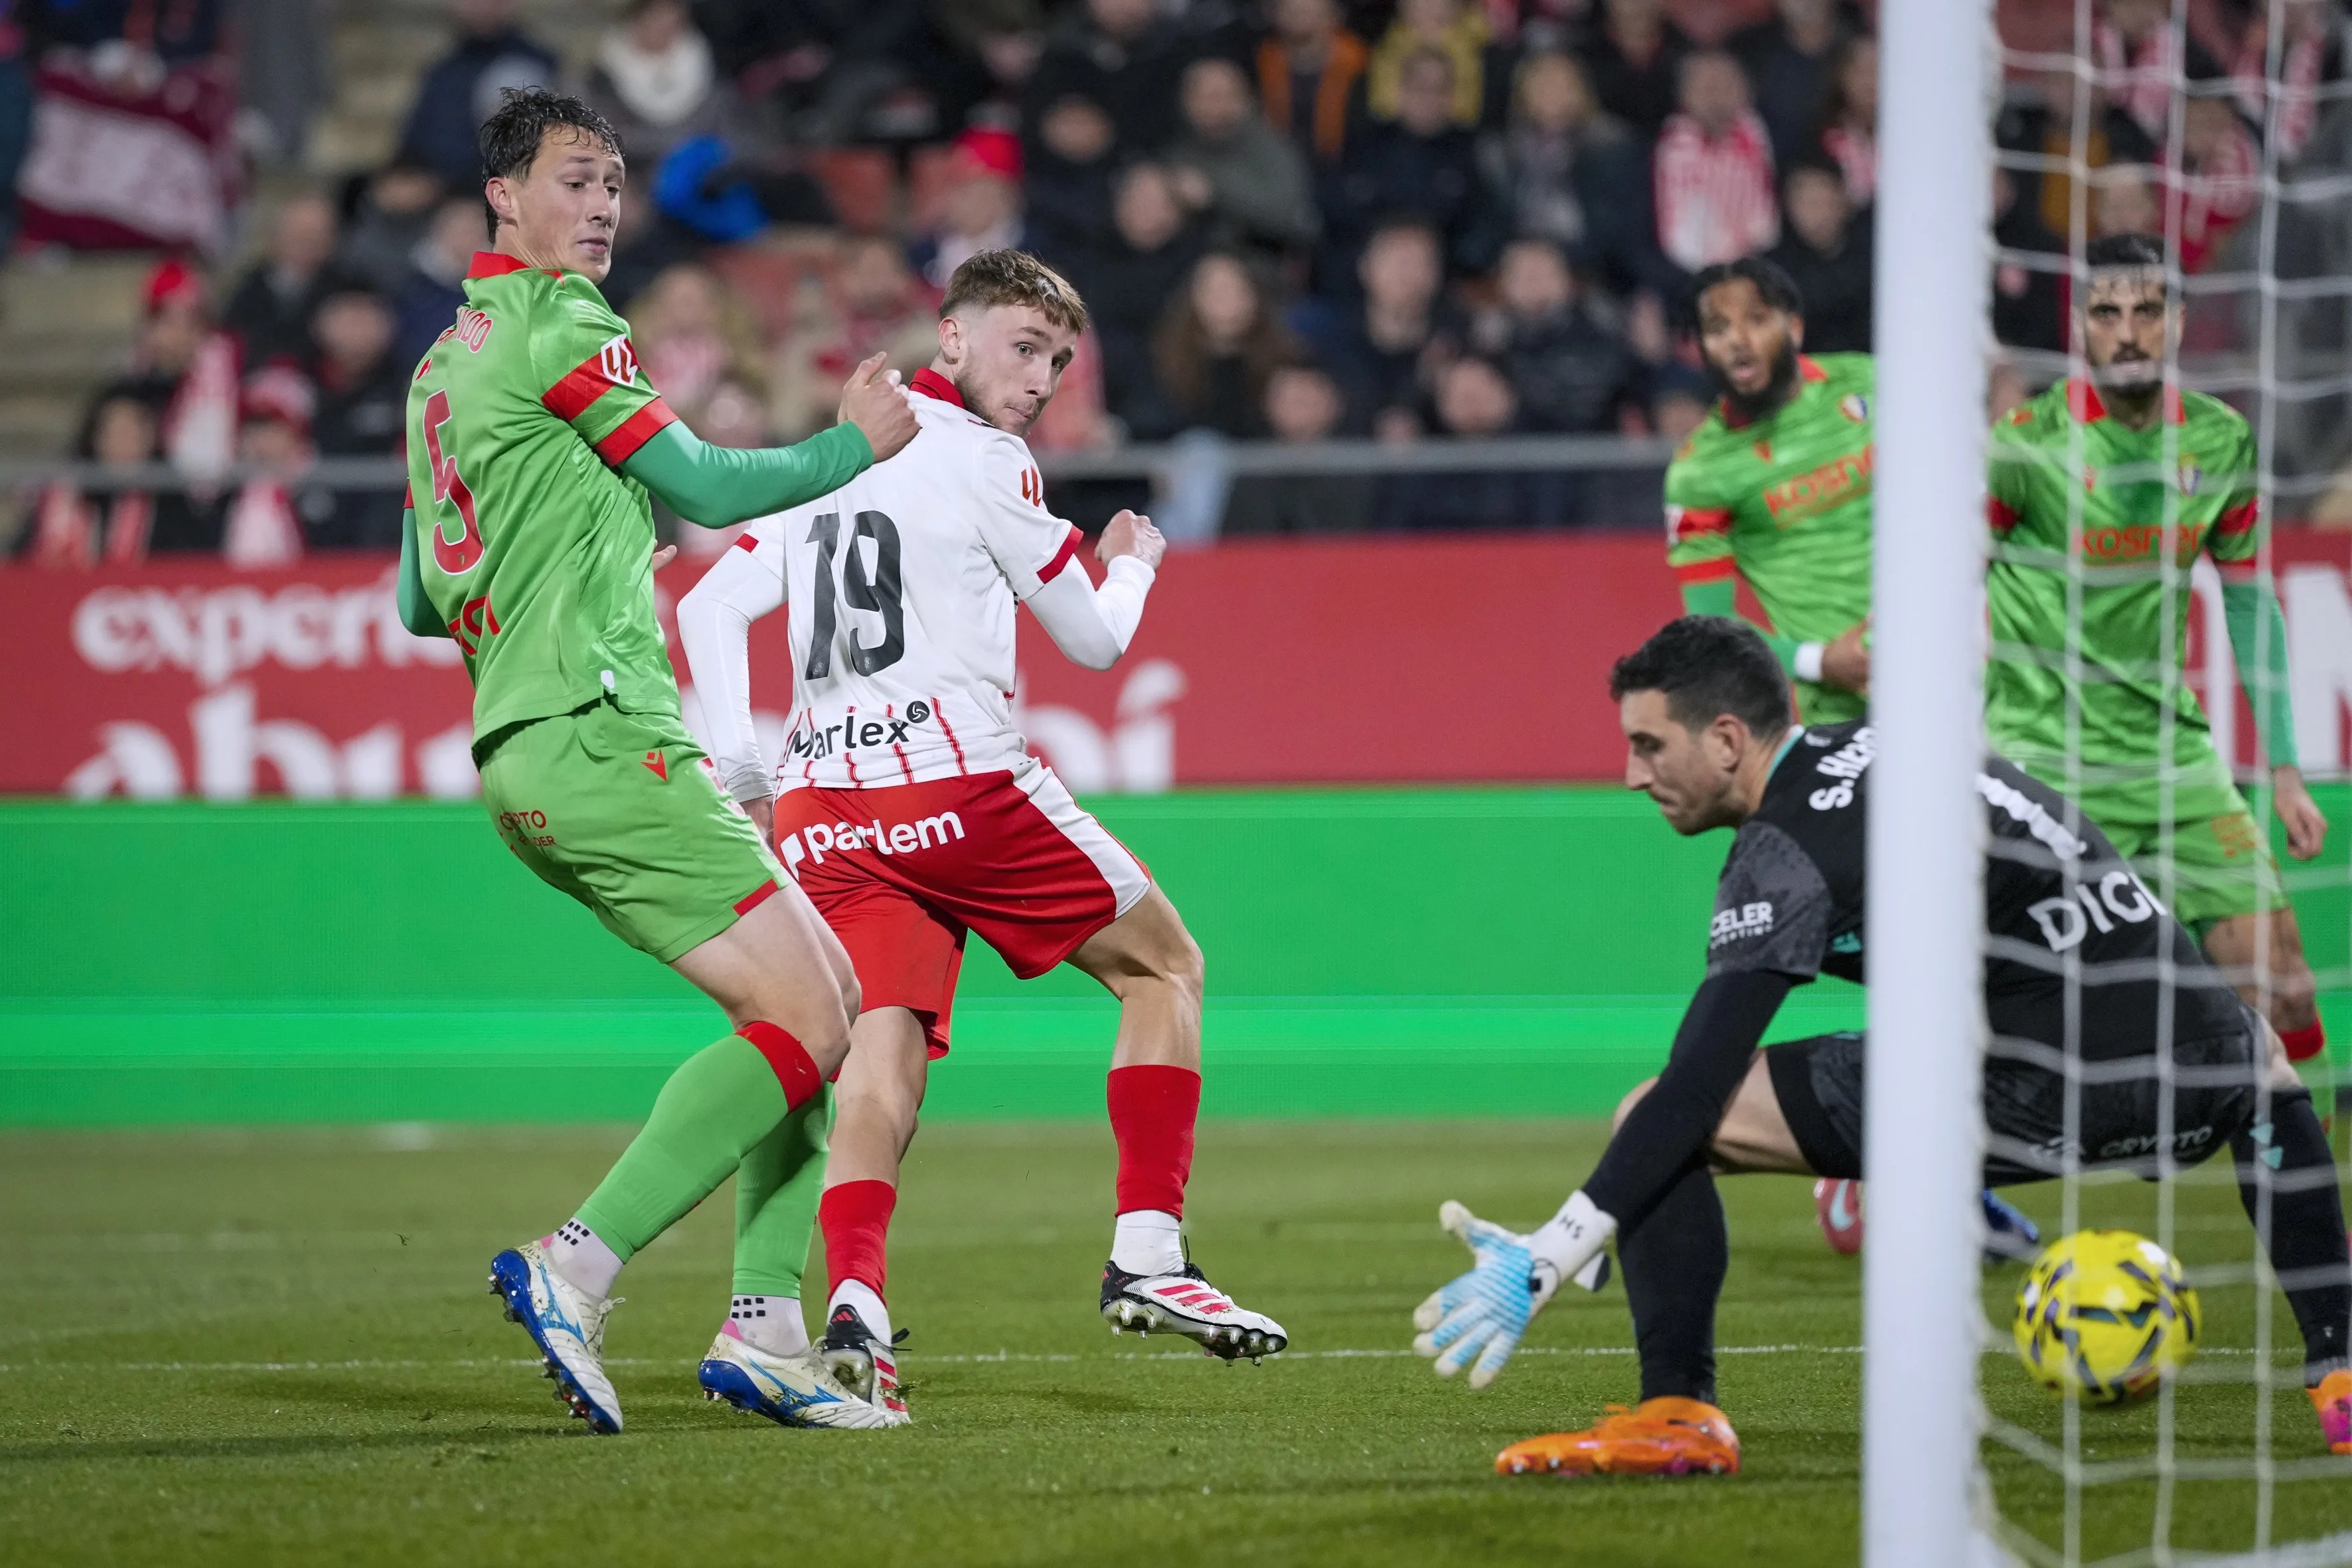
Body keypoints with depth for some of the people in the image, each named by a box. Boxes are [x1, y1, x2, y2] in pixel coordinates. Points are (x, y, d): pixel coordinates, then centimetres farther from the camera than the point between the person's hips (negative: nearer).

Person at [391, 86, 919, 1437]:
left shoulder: (446, 361, 22)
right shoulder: (559, 325, -6)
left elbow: (421, 603, 26)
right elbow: (708, 486, -5)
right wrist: (859, 443, 7)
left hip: (527, 757, 10)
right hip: (595, 735, -10)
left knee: (832, 993, 12)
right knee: (806, 1018, -14)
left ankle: (765, 1326, 3)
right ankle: (575, 1271, -20)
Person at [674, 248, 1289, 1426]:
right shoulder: (983, 465, -1)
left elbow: (709, 608, 15)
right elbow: (1094, 640, 6)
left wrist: (735, 763, 11)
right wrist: (1133, 566, 26)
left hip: (818, 801, 6)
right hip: (956, 783, -6)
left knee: (883, 1054, -3)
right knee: (1163, 966, 11)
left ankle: (853, 1300, -30)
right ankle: (1147, 1256, 2)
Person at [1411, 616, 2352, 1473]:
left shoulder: (1785, 853, -3)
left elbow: (1696, 1092, -12)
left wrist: (1547, 1260, -15)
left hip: (2042, 1088, -8)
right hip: (2193, 1065, 8)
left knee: (1659, 1124, -3)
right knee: (2267, 1066, 46)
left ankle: (1677, 1414, -7)